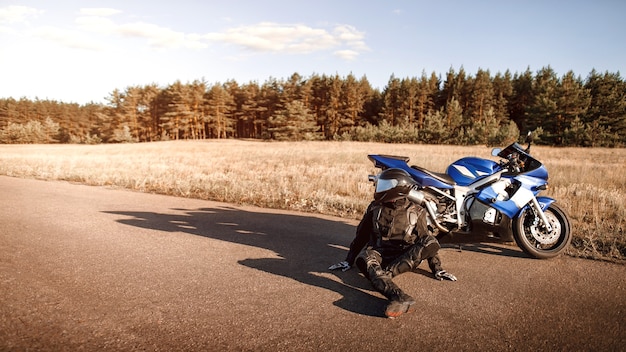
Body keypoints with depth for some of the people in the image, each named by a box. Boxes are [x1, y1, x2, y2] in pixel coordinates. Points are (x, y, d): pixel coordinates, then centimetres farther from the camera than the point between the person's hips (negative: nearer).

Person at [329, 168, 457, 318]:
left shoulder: (416, 212, 5)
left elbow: (426, 240, 11)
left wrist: (437, 269, 7)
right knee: (363, 259, -36)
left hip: (407, 257, 0)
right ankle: (399, 297, -59)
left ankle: (386, 272, -35)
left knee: (431, 242, -28)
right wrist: (349, 260, 18)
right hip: (379, 252, 0)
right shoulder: (375, 208, 9)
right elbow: (361, 235, 16)